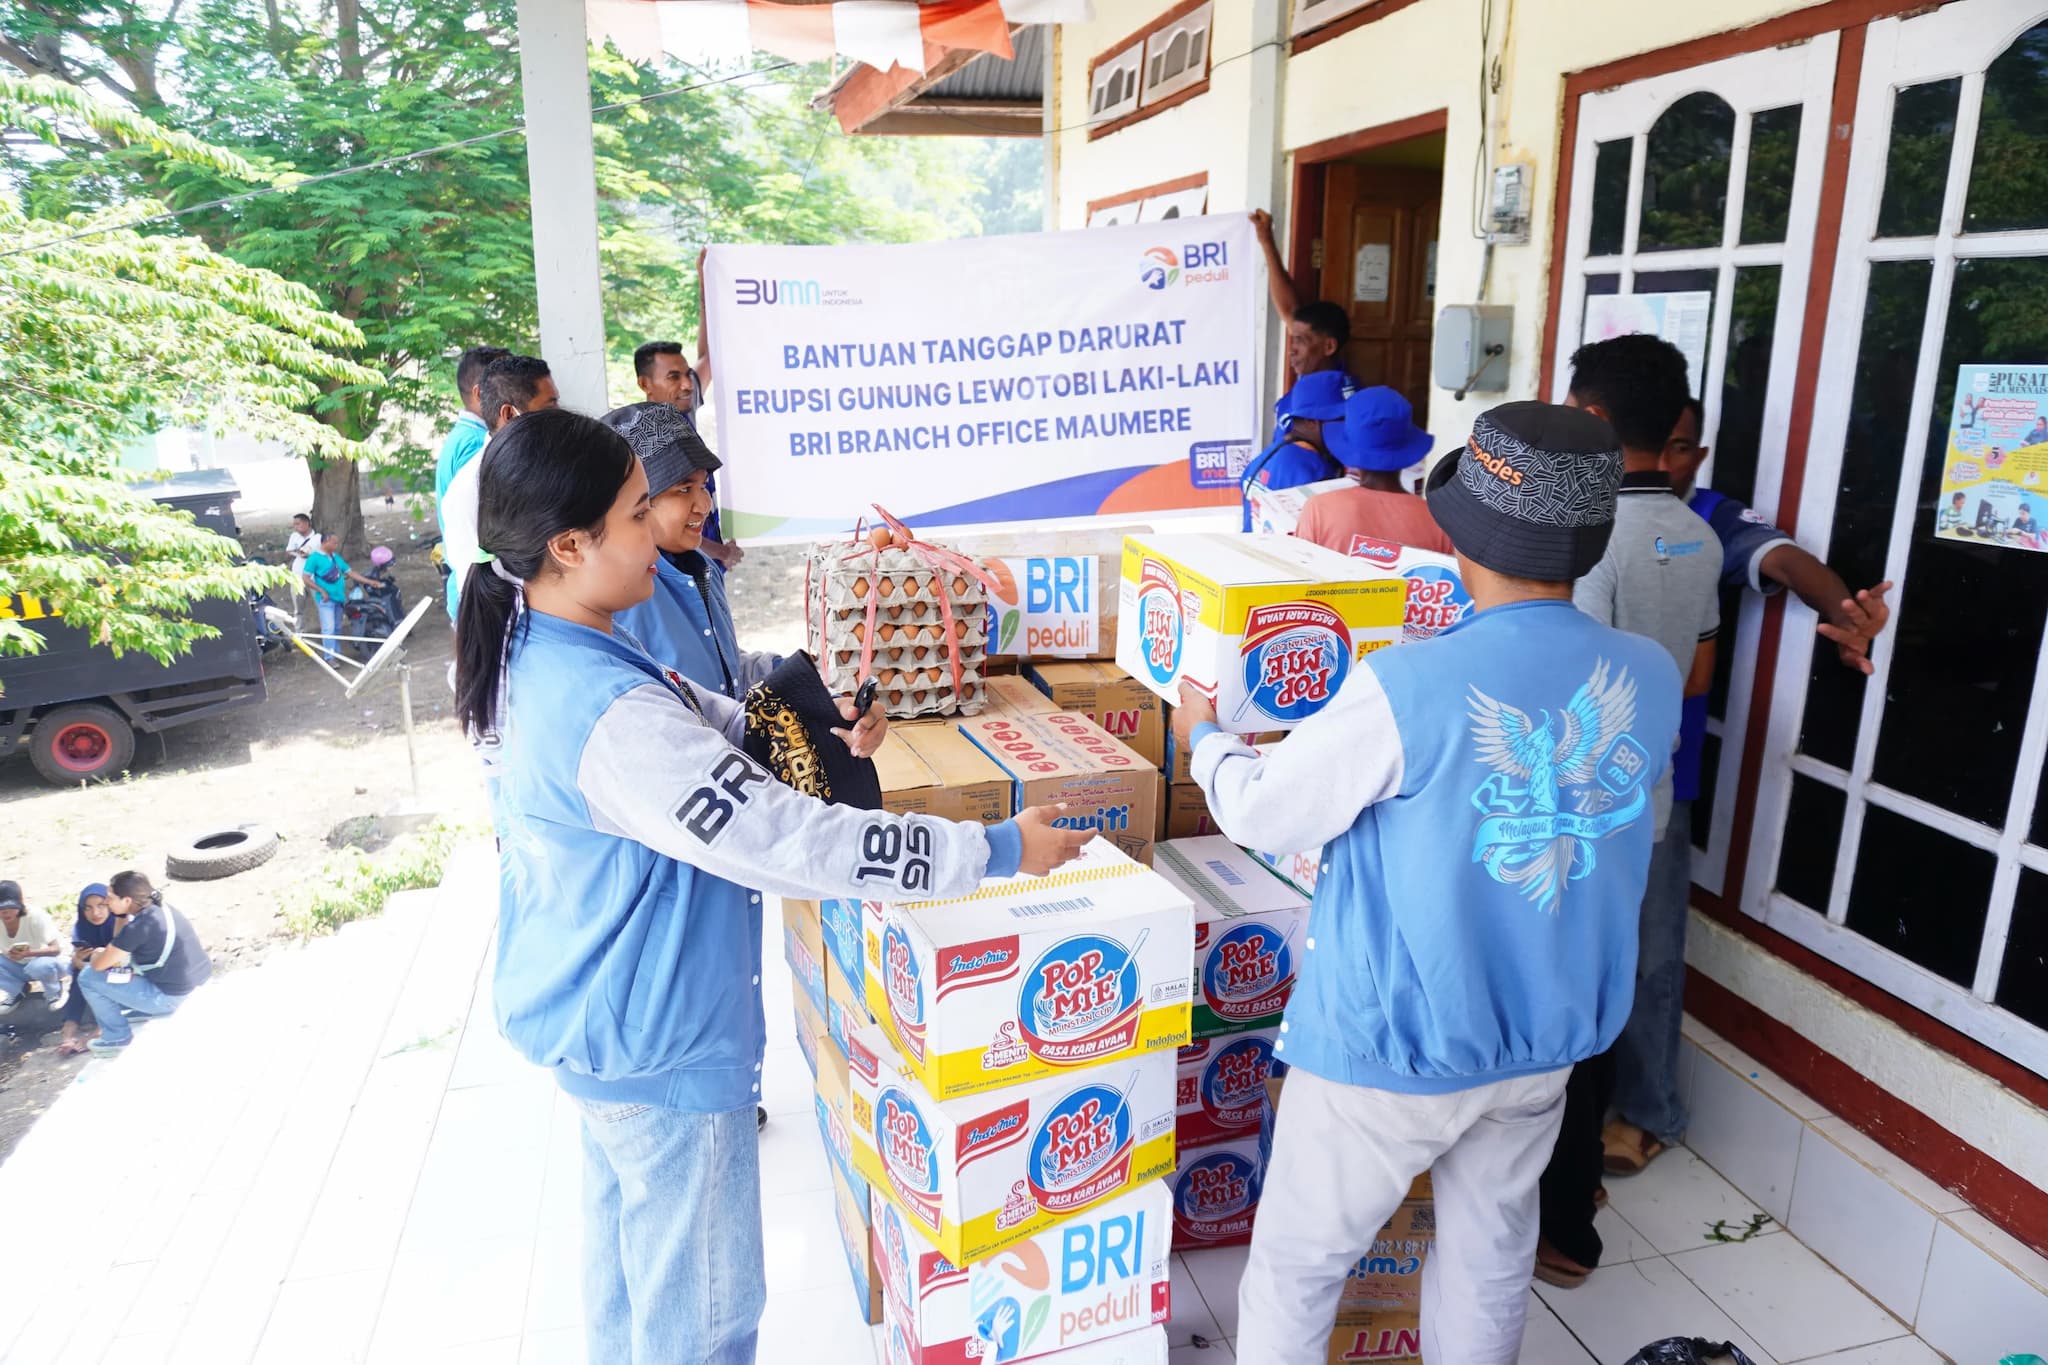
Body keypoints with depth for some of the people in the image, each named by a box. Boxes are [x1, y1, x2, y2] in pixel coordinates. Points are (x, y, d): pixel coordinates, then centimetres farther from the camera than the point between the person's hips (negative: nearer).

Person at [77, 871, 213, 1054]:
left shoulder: (138, 927, -20)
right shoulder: (162, 909, 5)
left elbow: (98, 965, -9)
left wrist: (96, 955, 10)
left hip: (170, 997, -9)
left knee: (89, 978, 1)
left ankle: (118, 1036, 12)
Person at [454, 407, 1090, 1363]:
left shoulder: (524, 653, -3)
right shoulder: (609, 717, -34)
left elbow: (697, 724, 9)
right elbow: (784, 841, -34)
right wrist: (993, 851, -28)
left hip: (584, 1020, 10)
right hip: (659, 1044, -10)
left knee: (624, 1242, 30)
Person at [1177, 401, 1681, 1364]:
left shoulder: (1407, 688, -27)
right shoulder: (1650, 680, -9)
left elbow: (1265, 814, -15)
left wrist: (1203, 736, 6)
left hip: (1391, 1045, -5)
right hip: (1545, 1040, 6)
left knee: (1295, 1268, 16)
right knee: (1490, 1262, 26)